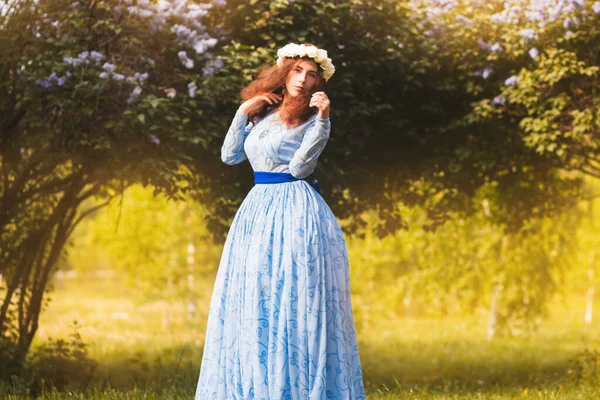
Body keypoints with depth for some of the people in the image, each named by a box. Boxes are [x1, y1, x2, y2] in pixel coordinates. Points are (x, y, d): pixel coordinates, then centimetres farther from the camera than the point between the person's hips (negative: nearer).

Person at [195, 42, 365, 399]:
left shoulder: (312, 119, -3)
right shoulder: (263, 114, 13)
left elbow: (299, 167, -15)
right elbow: (230, 156, 10)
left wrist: (322, 119, -21)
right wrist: (244, 111, 4)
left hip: (295, 213, -6)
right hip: (258, 210, 6)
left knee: (292, 303, -6)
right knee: (253, 303, 7)